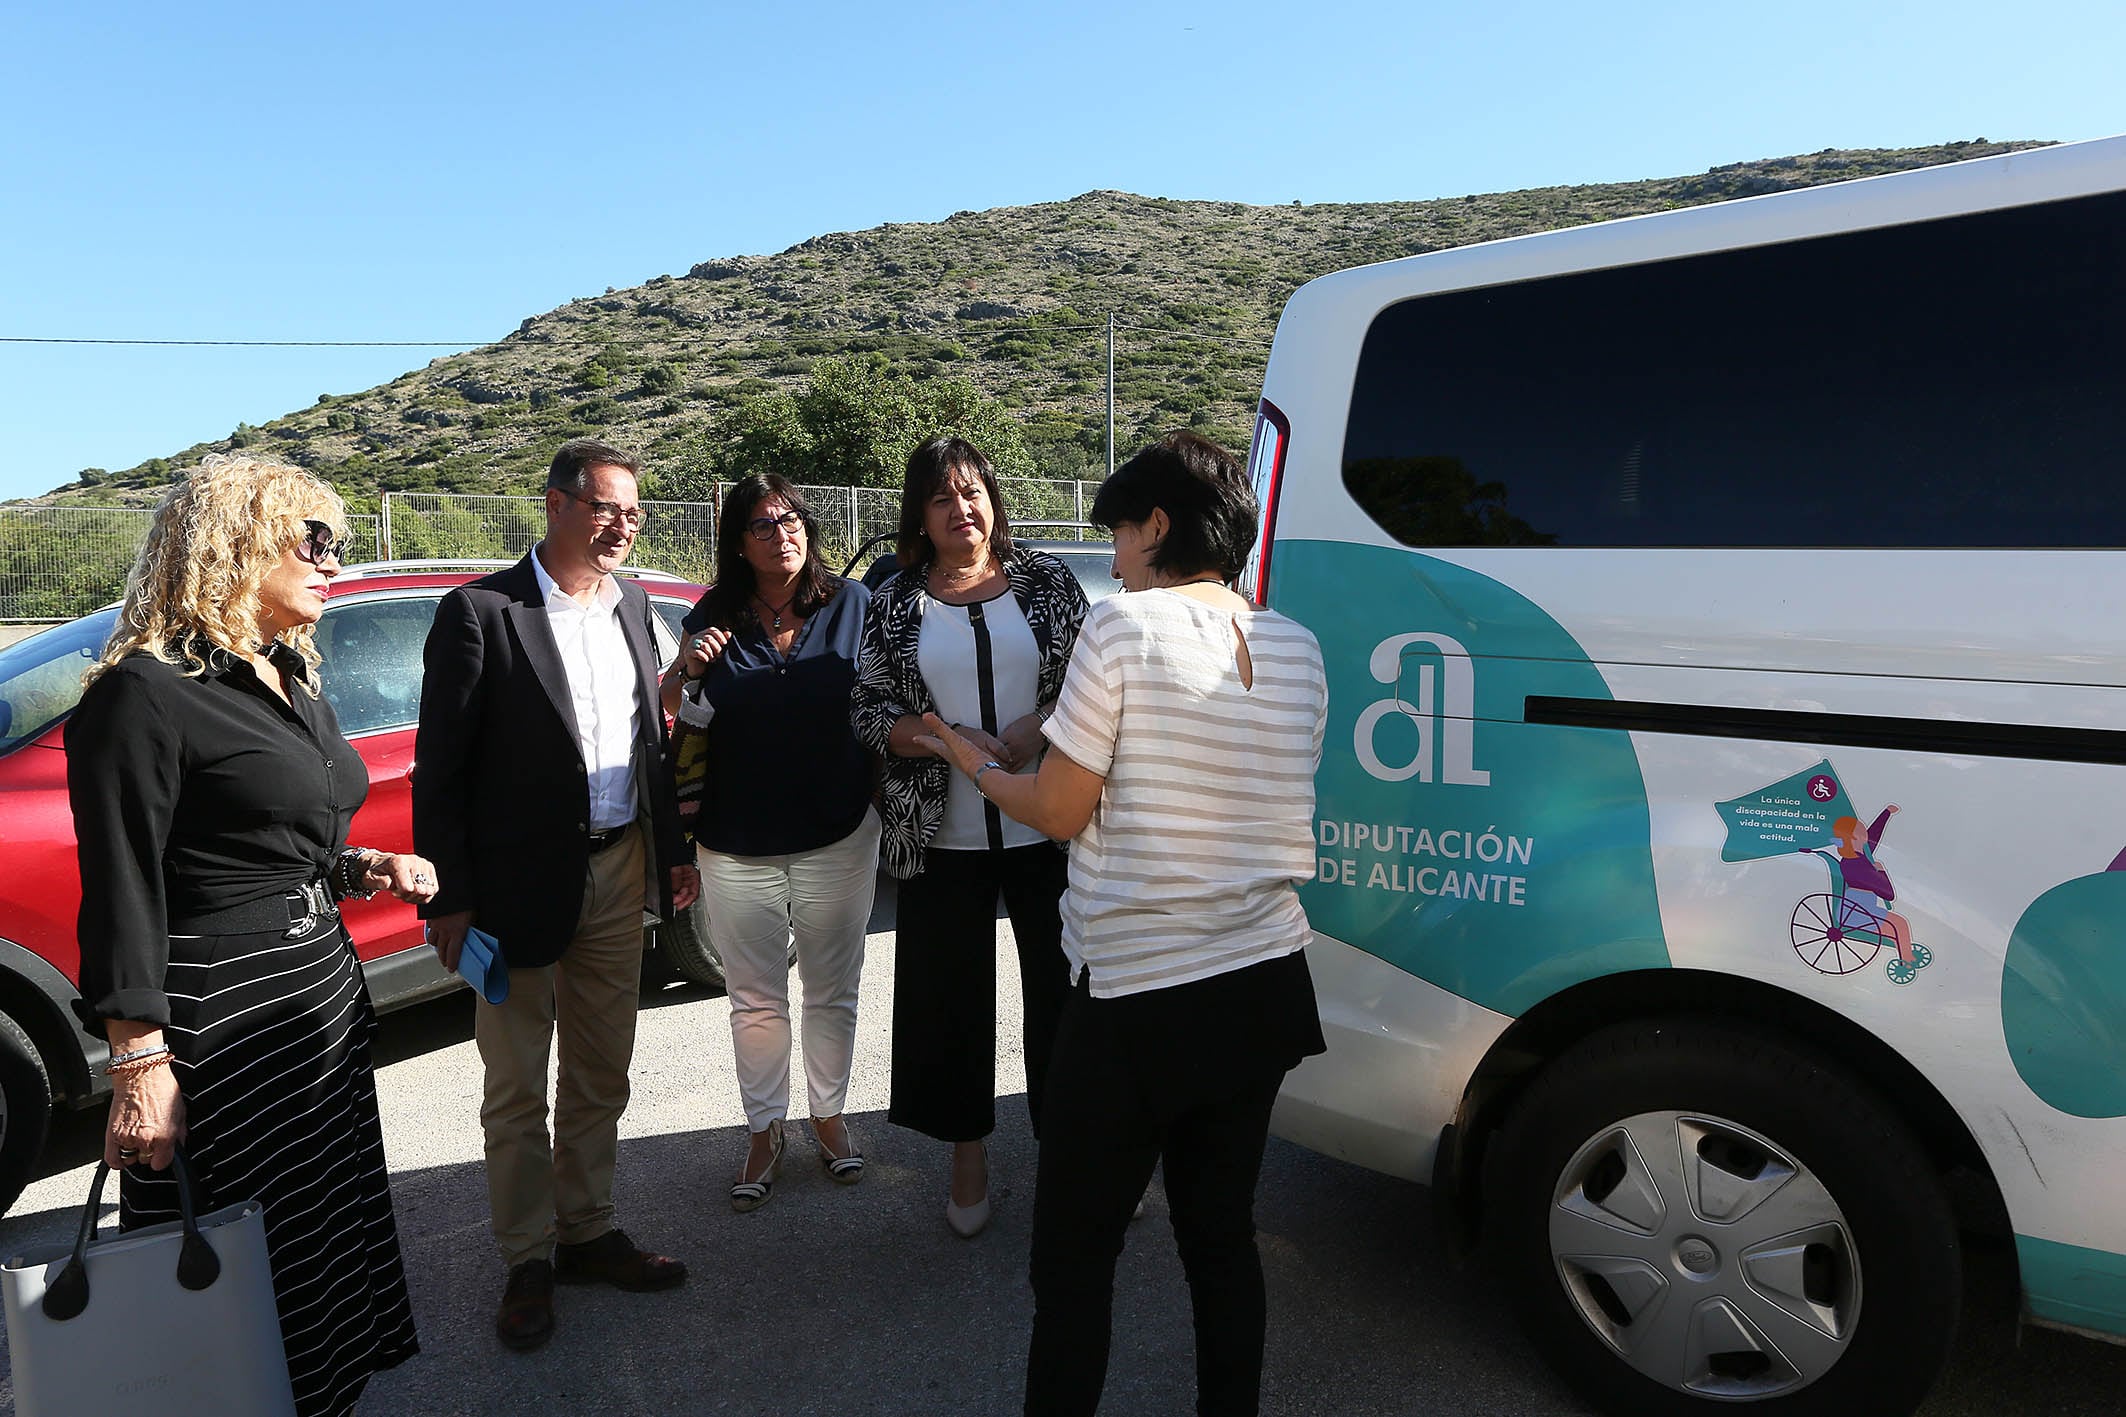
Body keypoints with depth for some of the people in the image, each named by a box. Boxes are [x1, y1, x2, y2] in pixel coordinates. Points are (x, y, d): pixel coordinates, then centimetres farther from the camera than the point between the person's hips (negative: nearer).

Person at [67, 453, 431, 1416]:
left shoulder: (289, 680, 11)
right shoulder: (146, 695, -16)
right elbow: (123, 895, -17)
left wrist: (361, 868, 4)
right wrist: (139, 1064, -19)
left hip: (325, 991, 9)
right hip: (219, 1017, -9)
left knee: (331, 1222, 19)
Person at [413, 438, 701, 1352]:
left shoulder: (631, 605, 7)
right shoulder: (481, 612, -12)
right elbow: (439, 769, -11)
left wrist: (674, 850, 12)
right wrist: (450, 900, -13)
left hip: (619, 874, 6)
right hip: (522, 884, -5)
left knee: (600, 1079, 18)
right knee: (517, 1090, 10)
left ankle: (586, 1234, 35)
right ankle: (527, 1262, 27)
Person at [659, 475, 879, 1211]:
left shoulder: (852, 605, -3)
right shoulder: (713, 618, -1)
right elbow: (665, 708, 9)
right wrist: (687, 672, -11)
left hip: (837, 837, 0)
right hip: (738, 845, 1)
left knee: (832, 991, 12)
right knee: (756, 1000, 11)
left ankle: (829, 1114, 33)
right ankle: (764, 1132, 28)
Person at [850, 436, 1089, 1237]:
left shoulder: (1044, 581, 4)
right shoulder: (896, 604, 5)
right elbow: (868, 711, 2)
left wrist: (1033, 730, -14)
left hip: (1047, 830, 0)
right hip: (943, 837, 1)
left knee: (1059, 987, 7)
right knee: (951, 996, 9)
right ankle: (969, 1154, 28)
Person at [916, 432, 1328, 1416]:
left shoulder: (1125, 627, -13)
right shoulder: (1294, 649, 6)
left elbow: (1060, 811, -10)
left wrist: (973, 763, 9)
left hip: (1135, 999, -6)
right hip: (1261, 987, 7)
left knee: (1072, 1257, 8)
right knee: (1223, 1237, 19)